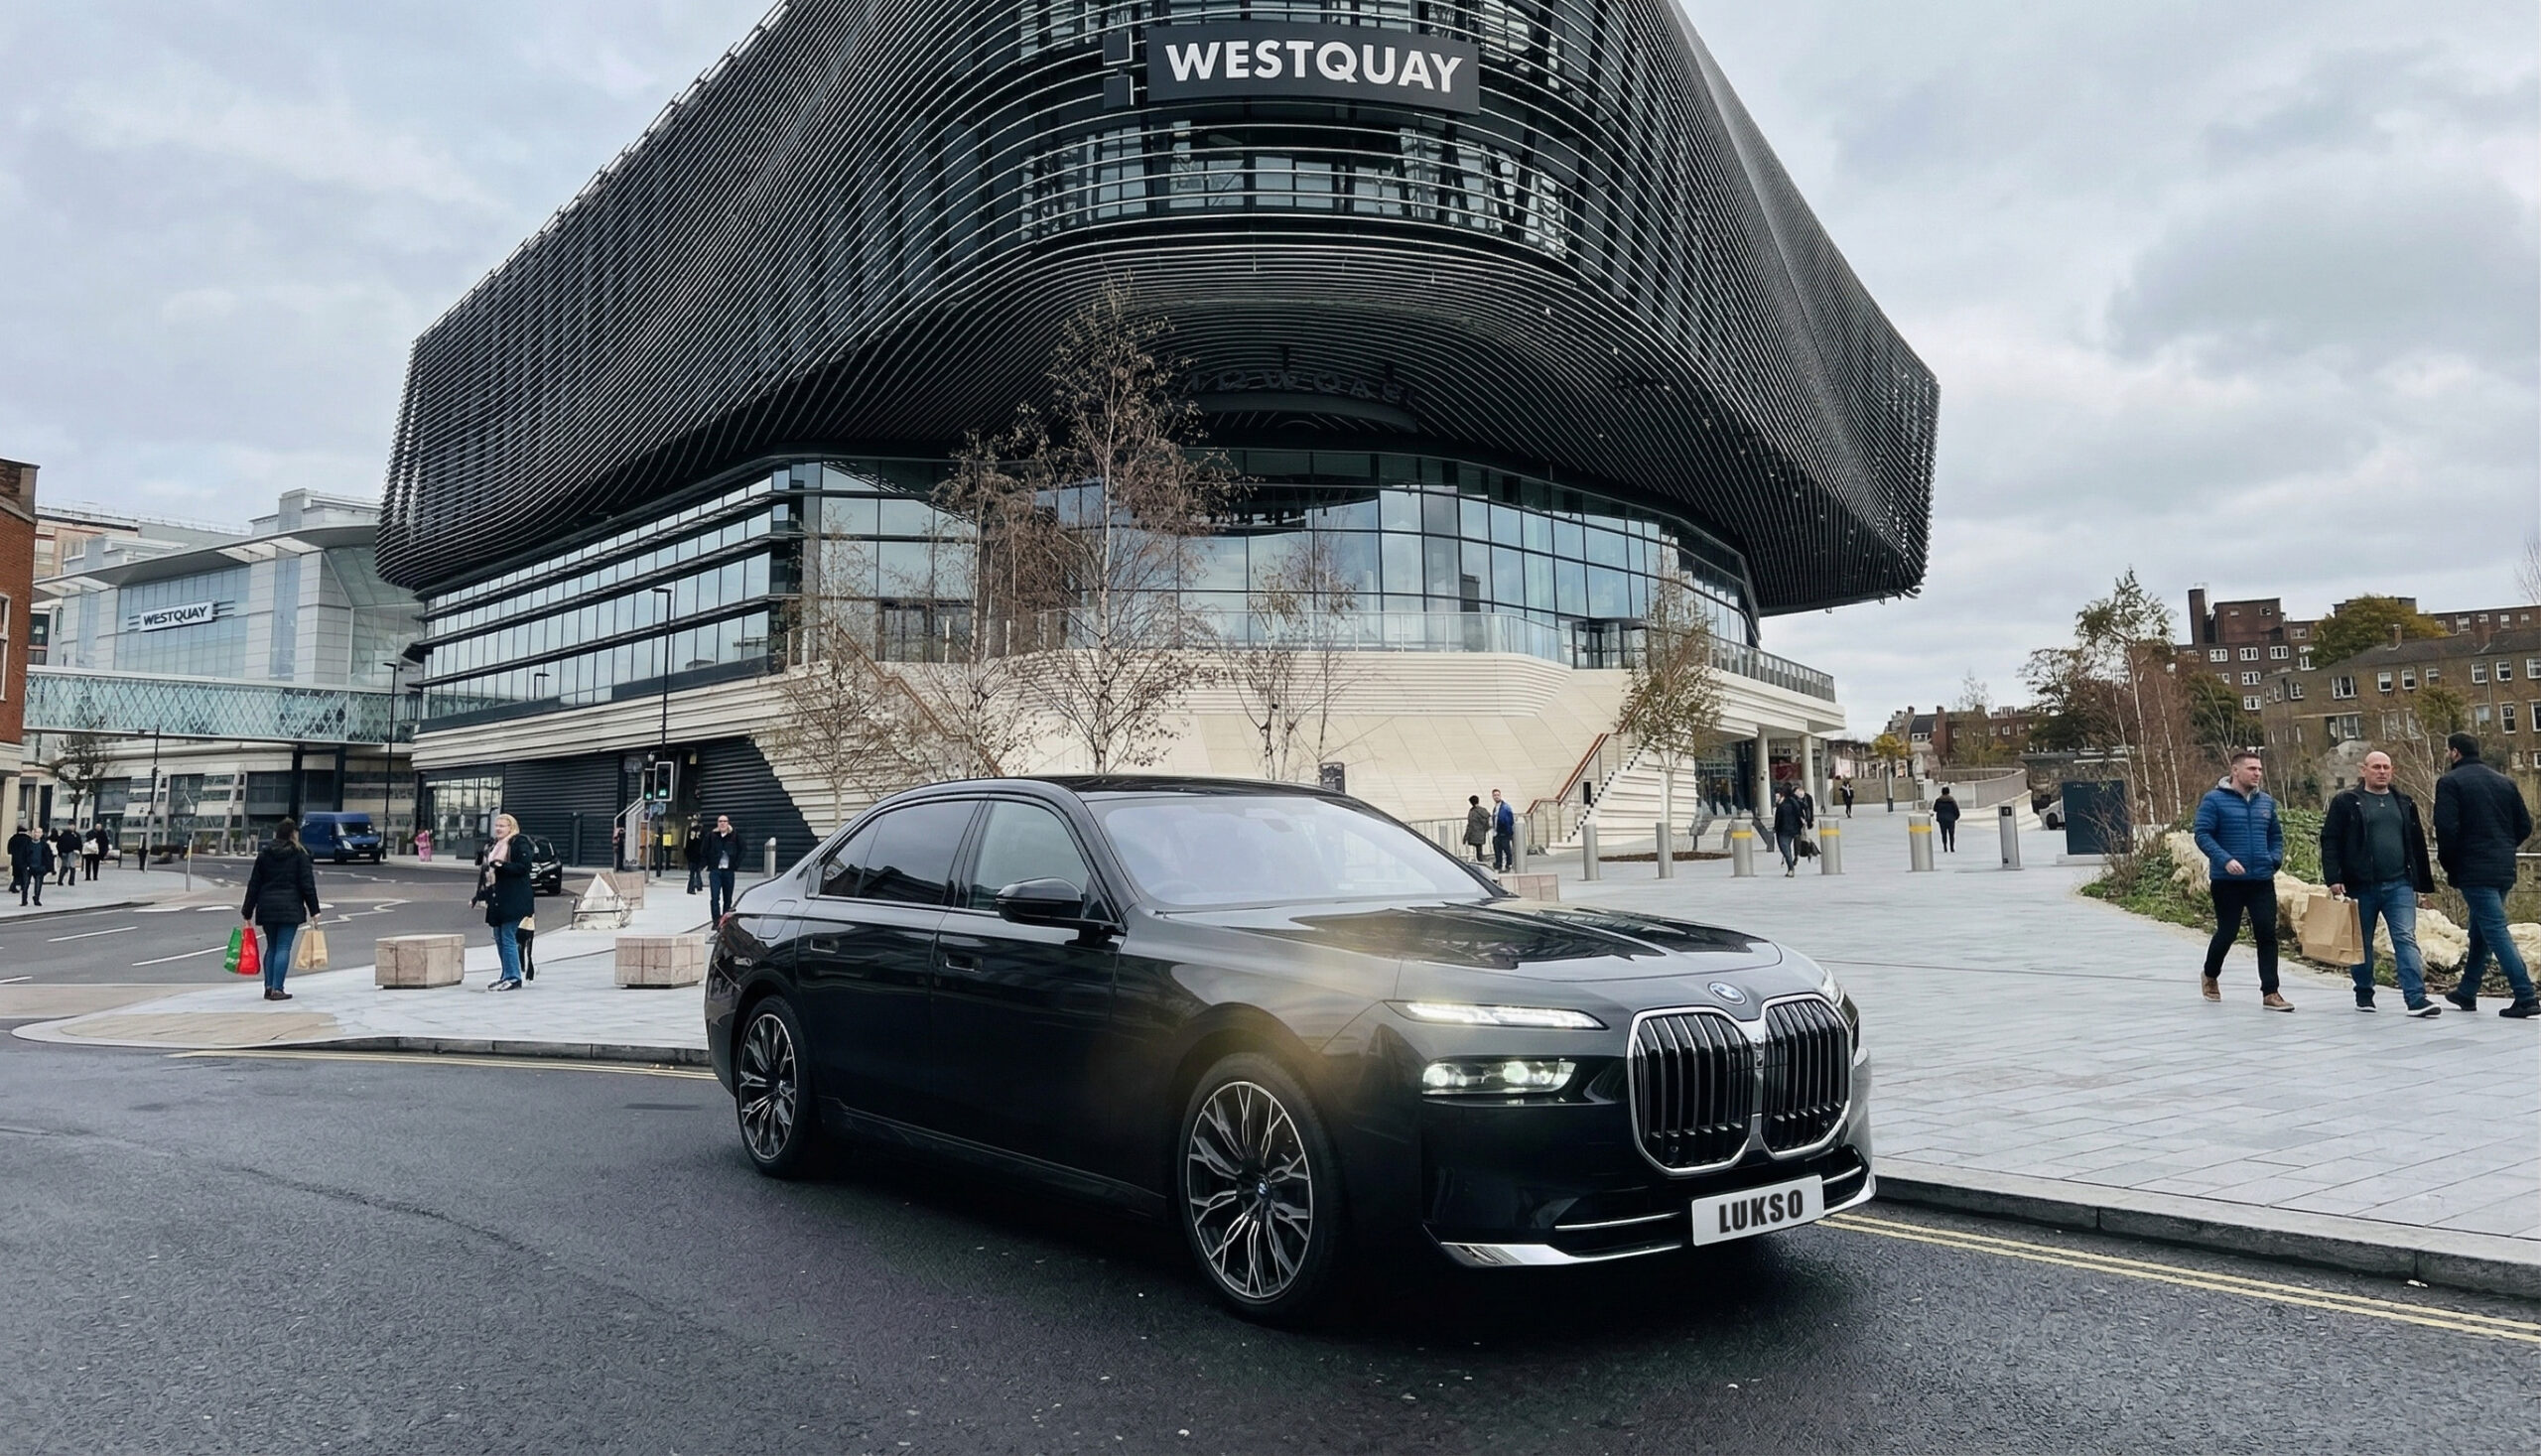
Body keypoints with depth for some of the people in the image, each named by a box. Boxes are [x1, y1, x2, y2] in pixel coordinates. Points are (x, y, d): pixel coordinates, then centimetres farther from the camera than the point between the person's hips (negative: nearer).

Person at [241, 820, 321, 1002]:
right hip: (290, 908, -4)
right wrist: (314, 910, -3)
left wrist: (247, 912, 13)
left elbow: (254, 885, 10)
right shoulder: (299, 855, -2)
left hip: (267, 907, 4)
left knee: (271, 947, 14)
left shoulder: (264, 854, 10)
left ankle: (269, 987, 12)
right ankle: (277, 989, -9)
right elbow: (307, 884, -5)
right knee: (283, 948, -4)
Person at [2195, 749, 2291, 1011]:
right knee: (2227, 933, 6)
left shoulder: (2266, 802, 10)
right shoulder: (2214, 800, -7)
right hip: (2227, 881, -4)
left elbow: (2276, 835, 20)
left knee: (2267, 934, -3)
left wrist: (2275, 859, 3)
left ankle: (2270, 993, 0)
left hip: (2262, 880, 4)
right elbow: (2202, 834, -12)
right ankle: (2211, 976, 32)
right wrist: (2225, 859, -23)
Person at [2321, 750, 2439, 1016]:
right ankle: (2364, 994, 23)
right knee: (2362, 943, 9)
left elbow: (2417, 844, 18)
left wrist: (2423, 881, 15)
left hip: (2399, 885, 2)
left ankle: (2416, 998, -13)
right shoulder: (2346, 802, 0)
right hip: (2361, 886, -2)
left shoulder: (2404, 803, 14)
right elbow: (2330, 841, -4)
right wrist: (2333, 879, -12)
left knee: (2406, 939, -8)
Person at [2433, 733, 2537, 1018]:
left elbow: (2447, 829, -16)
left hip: (2473, 871, -7)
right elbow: (2525, 825, 12)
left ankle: (2526, 997, -14)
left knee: (2495, 931, -8)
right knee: (2480, 931, 17)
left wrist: (2448, 864, -2)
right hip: (2504, 870, 7)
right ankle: (2467, 992, 27)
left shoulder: (2450, 782, -8)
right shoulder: (2504, 781, 12)